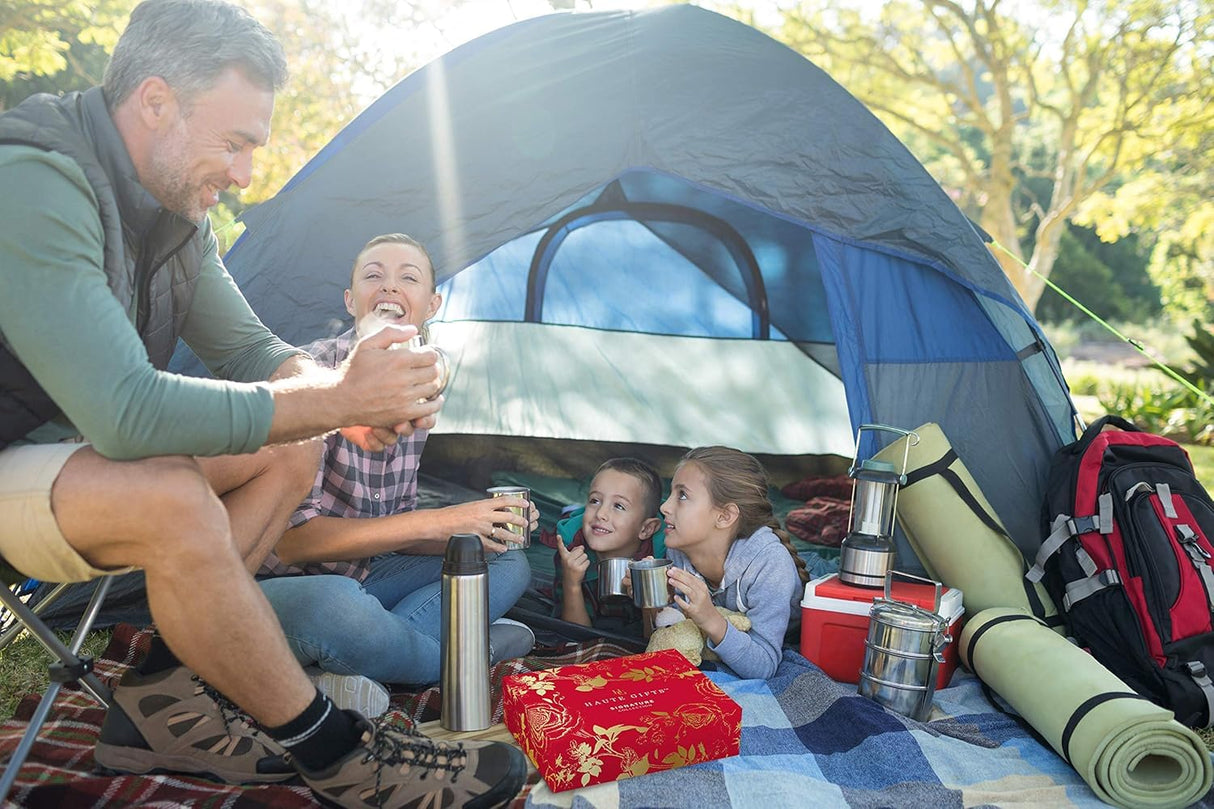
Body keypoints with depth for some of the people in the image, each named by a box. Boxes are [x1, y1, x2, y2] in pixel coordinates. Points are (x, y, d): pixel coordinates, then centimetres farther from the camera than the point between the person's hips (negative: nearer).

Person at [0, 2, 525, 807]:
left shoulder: (172, 203, 0)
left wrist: (344, 393, -16)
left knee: (290, 449, -2)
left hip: (79, 445, 9)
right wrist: (334, 398, -31)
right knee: (169, 501, -36)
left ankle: (164, 697, -1)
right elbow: (125, 413, -37)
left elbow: (249, 347, 6)